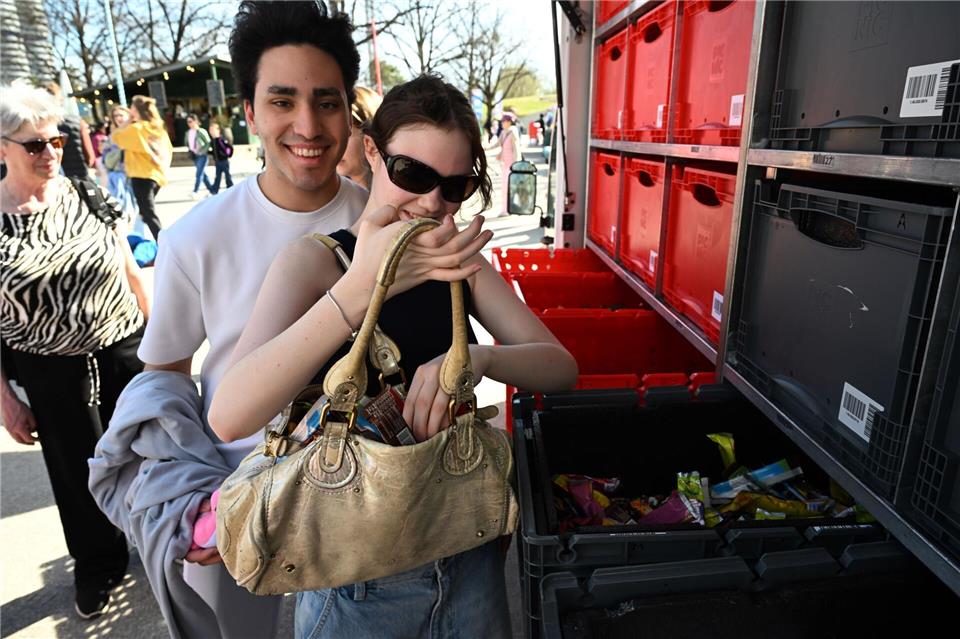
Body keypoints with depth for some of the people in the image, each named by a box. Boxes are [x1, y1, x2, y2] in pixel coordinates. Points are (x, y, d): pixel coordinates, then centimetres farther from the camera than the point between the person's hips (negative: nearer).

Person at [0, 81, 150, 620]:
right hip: (52, 374, -1)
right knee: (80, 475, 15)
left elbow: (131, 272, 4)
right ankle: (99, 566, 41)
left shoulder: (88, 194, -3)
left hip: (126, 352, 2)